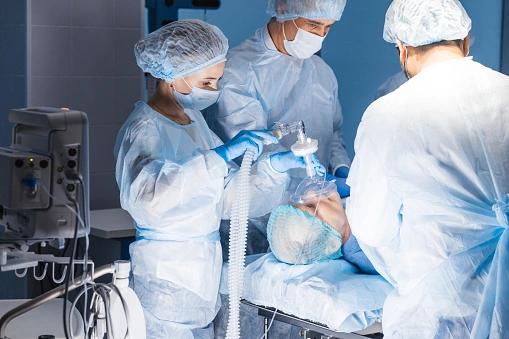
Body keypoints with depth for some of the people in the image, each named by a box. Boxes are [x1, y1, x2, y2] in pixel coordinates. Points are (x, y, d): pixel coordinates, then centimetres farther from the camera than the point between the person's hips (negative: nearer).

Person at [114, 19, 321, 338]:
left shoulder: (193, 118, 10)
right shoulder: (145, 129, -16)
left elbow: (228, 195, 12)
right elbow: (145, 197, -36)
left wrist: (273, 167, -4)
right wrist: (220, 155, -39)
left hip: (203, 270, 8)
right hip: (167, 276, -8)